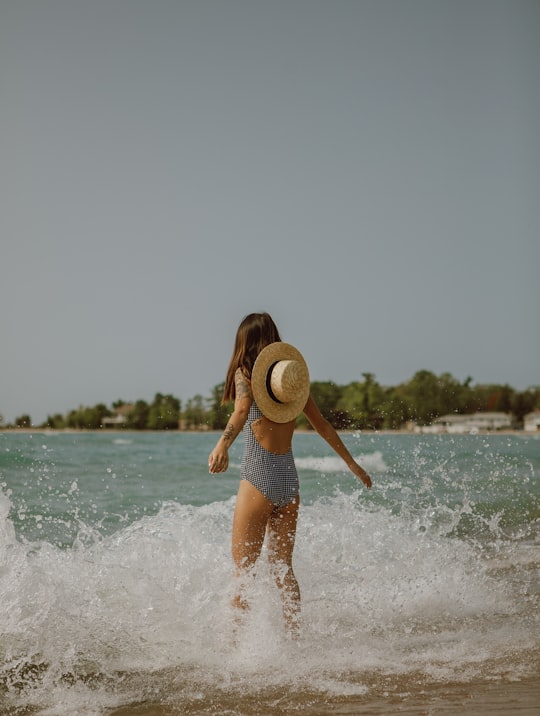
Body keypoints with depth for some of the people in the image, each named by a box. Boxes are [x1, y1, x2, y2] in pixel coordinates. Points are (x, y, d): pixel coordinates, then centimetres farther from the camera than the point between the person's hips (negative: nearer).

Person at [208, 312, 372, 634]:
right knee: (284, 567, 15)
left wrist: (223, 444, -41)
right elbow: (323, 425, 17)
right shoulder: (295, 373, 11)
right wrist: (352, 463, 26)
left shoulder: (245, 372, -3)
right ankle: (295, 635, 15)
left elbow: (242, 410, -25)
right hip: (289, 476, 5)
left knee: (243, 567, 2)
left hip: (258, 475, -5)